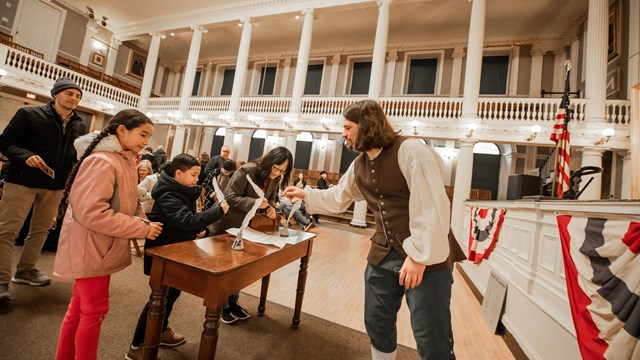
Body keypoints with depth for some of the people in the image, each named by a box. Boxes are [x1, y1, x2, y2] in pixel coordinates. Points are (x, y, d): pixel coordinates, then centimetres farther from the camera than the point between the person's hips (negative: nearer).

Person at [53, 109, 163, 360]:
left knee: (81, 307, 22)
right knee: (94, 310, 5)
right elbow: (91, 212, -28)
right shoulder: (102, 162, -22)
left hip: (103, 246, 9)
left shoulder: (124, 160, 8)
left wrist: (143, 223, -6)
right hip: (90, 247, -9)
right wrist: (142, 229, -24)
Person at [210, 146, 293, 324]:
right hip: (226, 226, -6)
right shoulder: (247, 170, -27)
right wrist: (254, 202, -39)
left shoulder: (275, 179, -6)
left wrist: (271, 207, -15)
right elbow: (230, 197, -26)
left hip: (246, 228, 7)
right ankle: (222, 305, 28)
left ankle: (233, 302, 36)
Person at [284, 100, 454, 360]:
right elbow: (337, 198, 22)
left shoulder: (410, 151, -15)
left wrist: (419, 256, -20)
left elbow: (432, 207, -20)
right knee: (377, 325, 19)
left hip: (425, 259, -6)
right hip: (382, 255, 7)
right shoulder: (358, 166, 9)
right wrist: (305, 194, 20)